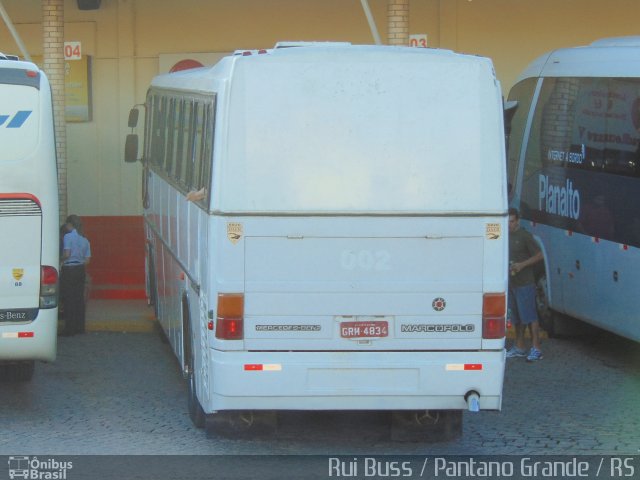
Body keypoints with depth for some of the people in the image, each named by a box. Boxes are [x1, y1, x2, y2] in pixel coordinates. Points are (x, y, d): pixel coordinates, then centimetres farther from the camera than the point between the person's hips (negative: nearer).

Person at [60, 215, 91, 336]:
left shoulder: (68, 237, -9)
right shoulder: (84, 239, 10)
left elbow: (67, 254, -18)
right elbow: (87, 260, 7)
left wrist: (61, 260, 0)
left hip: (69, 270, -6)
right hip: (81, 270, 6)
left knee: (68, 300, -2)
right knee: (79, 298, 11)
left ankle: (69, 329, -3)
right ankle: (80, 327, 14)